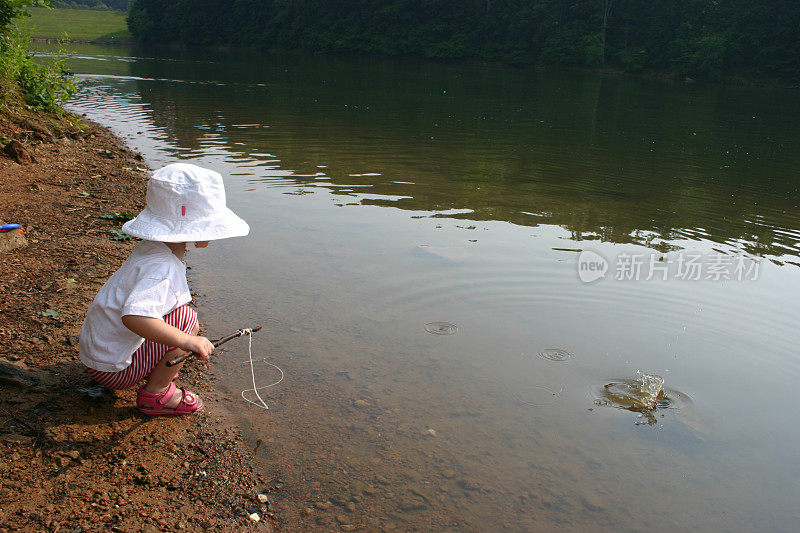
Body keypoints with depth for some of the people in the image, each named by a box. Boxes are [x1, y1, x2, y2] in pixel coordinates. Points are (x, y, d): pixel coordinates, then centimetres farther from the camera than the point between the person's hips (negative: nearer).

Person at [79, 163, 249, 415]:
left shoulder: (150, 249, 2)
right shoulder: (162, 267, -29)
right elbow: (133, 316, -45)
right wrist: (188, 341, -43)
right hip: (113, 370, -9)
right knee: (186, 319, -20)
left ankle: (157, 371, 12)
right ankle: (155, 393, -8)